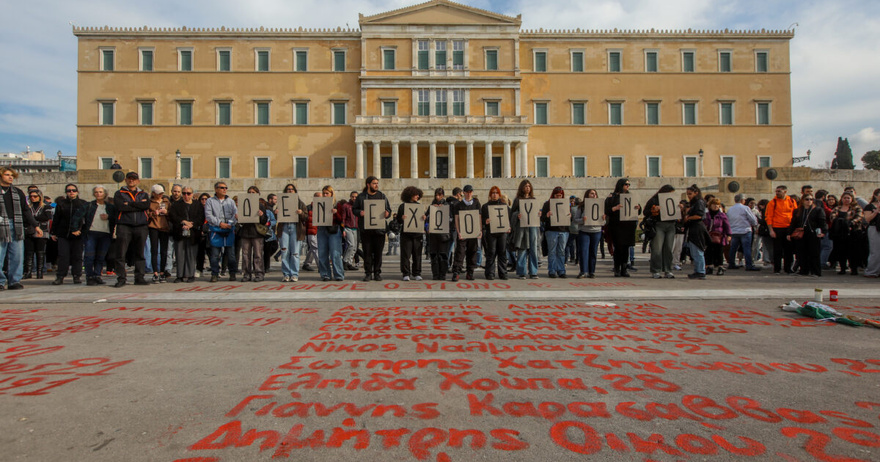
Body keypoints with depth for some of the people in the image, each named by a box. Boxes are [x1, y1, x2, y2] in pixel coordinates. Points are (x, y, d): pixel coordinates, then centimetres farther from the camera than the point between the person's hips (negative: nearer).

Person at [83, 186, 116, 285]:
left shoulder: (110, 206, 13)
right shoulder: (89, 205, 9)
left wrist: (108, 217, -8)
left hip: (106, 234, 1)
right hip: (91, 233, -1)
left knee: (101, 257, 3)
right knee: (89, 256, -5)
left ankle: (97, 276, 10)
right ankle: (90, 277, 0)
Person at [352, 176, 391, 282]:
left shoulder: (382, 196, 11)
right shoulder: (361, 197, 7)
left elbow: (389, 209, 13)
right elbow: (354, 209, 9)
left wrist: (387, 213, -9)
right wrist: (360, 212, -12)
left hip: (379, 228, 1)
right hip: (365, 229, -1)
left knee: (378, 252, 3)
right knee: (367, 252, 2)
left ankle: (377, 273, 13)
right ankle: (368, 273, 11)